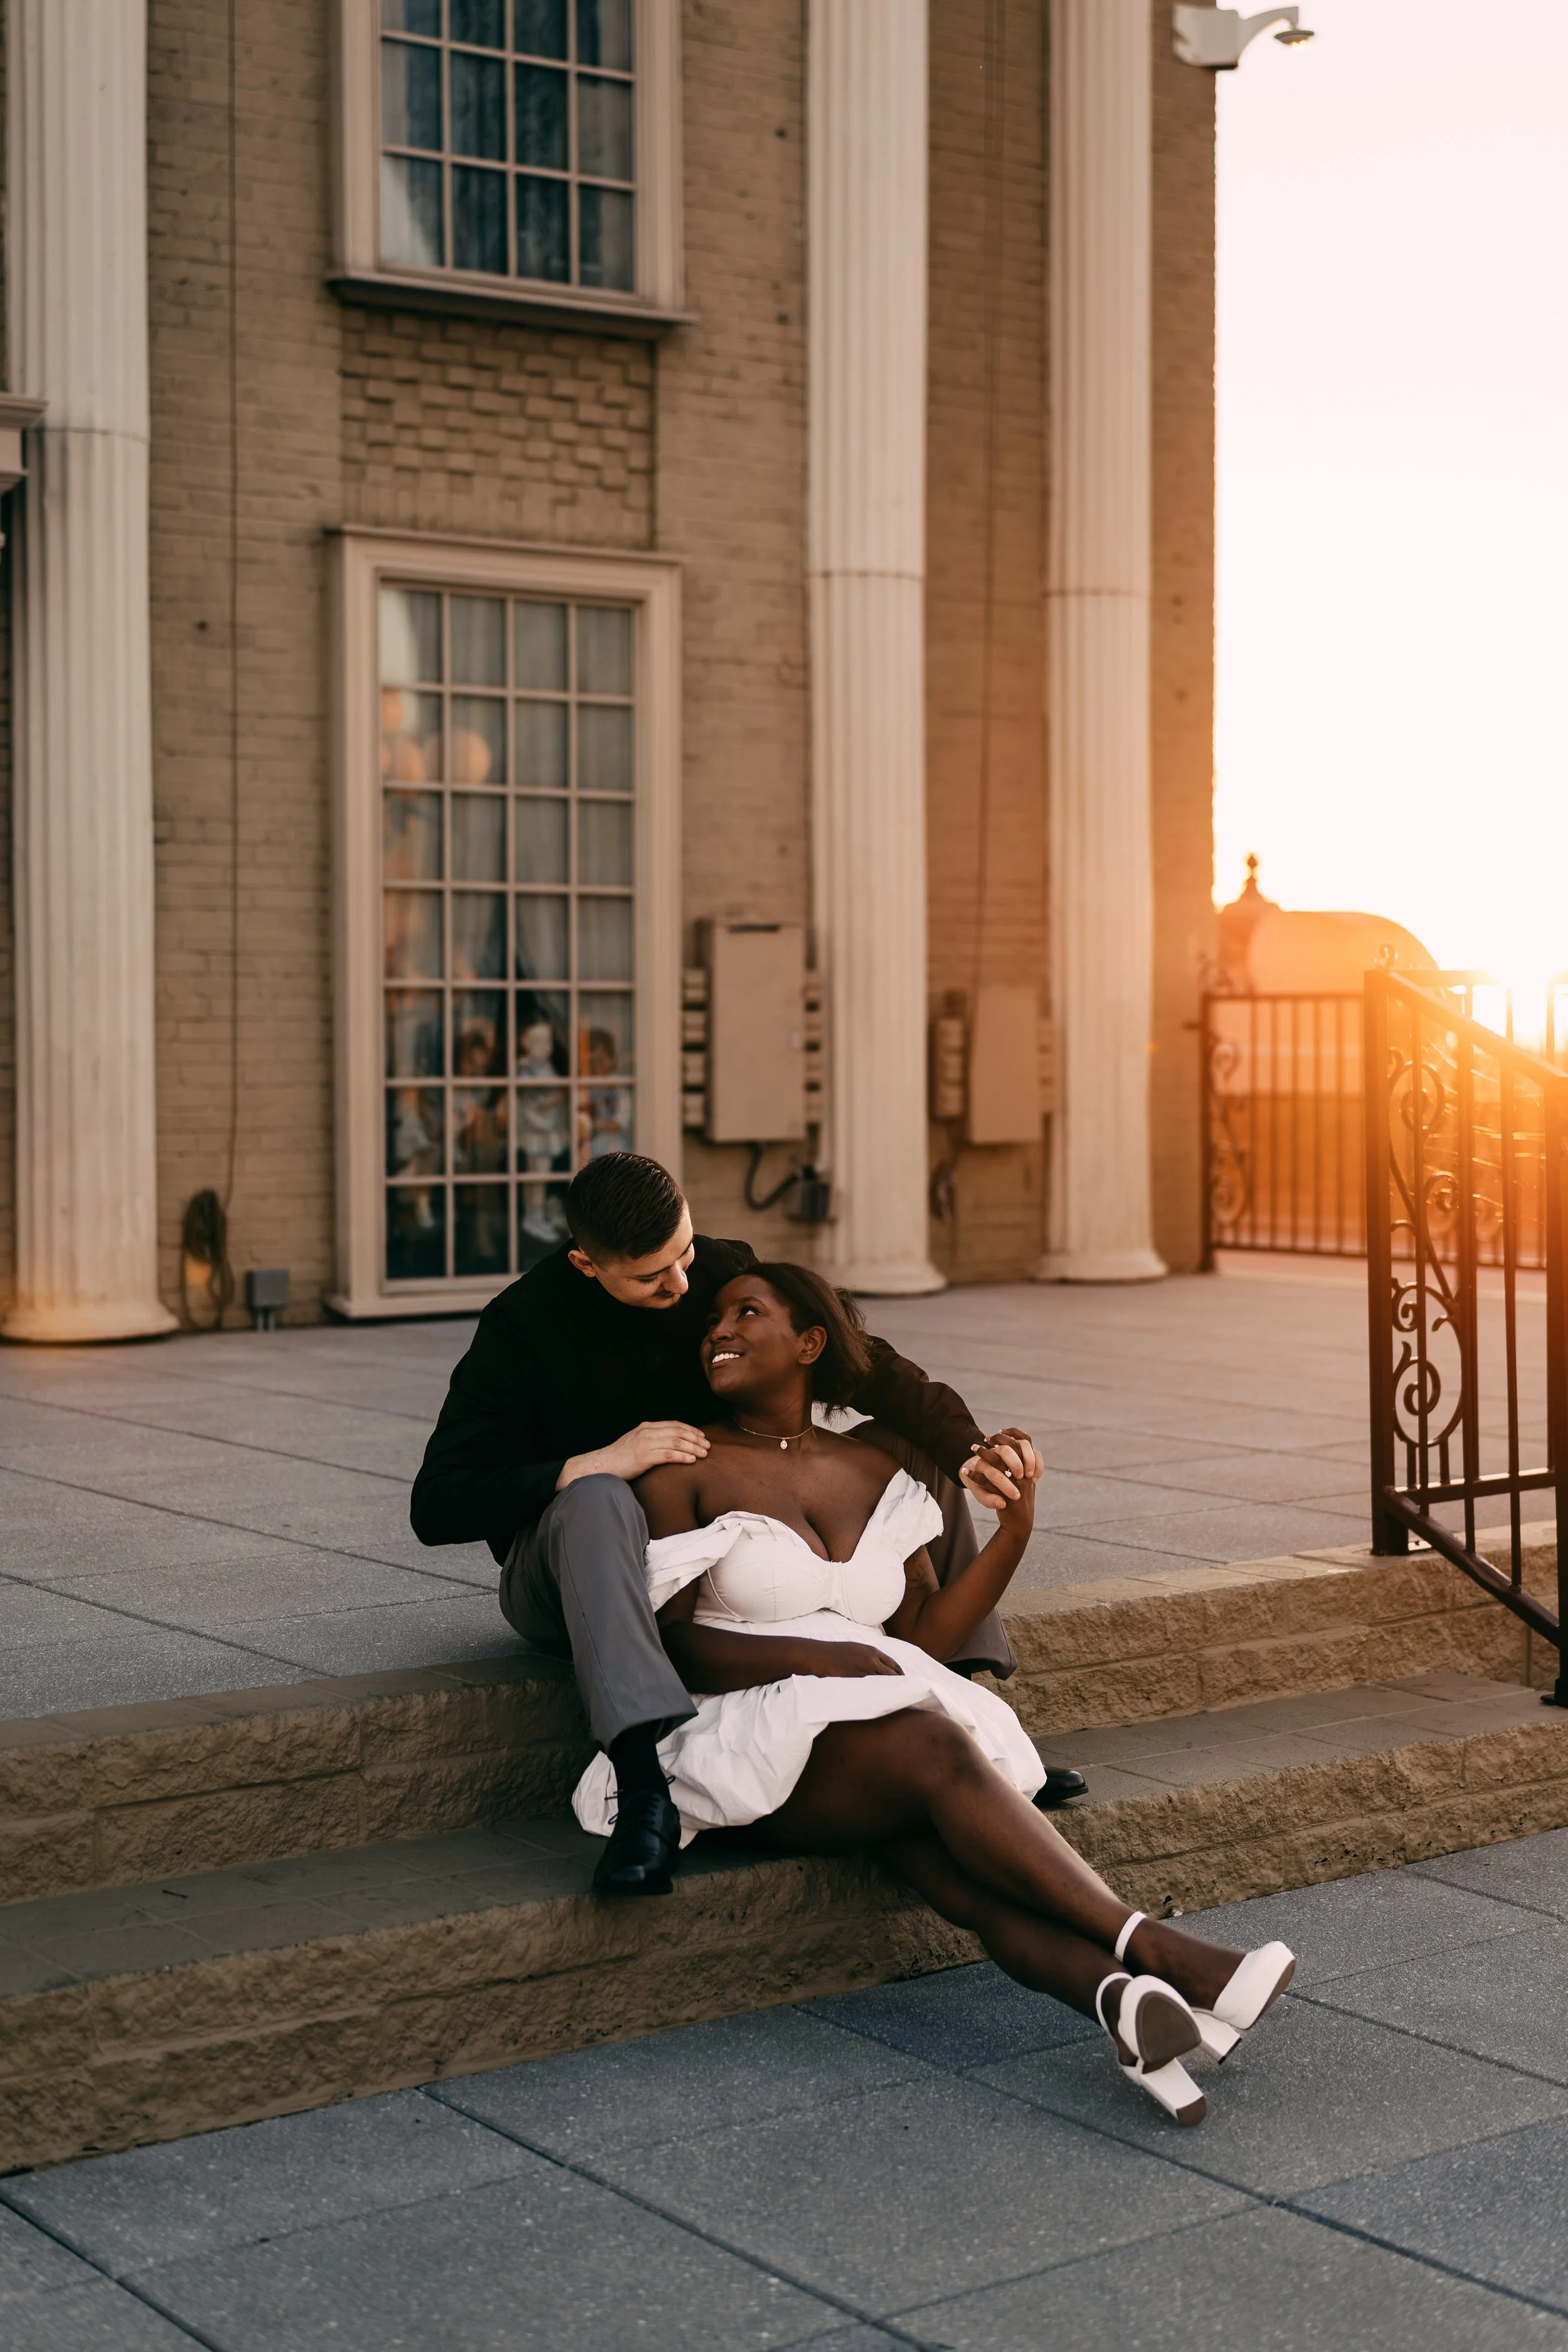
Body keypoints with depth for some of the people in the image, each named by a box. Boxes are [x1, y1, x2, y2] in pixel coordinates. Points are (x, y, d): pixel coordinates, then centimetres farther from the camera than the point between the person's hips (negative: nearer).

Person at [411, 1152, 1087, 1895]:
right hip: (574, 1573, -5)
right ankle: (646, 1786, -55)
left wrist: (967, 1448, -22)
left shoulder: (723, 1272, -4)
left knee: (904, 1450, -7)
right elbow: (437, 1506, -21)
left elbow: (860, 1360, -5)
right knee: (598, 1502, -41)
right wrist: (593, 1463, -31)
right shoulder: (524, 1325, -17)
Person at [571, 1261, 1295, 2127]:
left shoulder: (872, 1474, 19)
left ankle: (1121, 1998, -59)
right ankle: (1153, 1949, -44)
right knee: (939, 1753, -34)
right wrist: (820, 1658, -17)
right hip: (754, 1740, -4)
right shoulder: (685, 1468, 4)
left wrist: (1013, 1532, 4)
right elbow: (672, 1646, -4)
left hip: (890, 1718, 4)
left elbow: (924, 1635, 15)